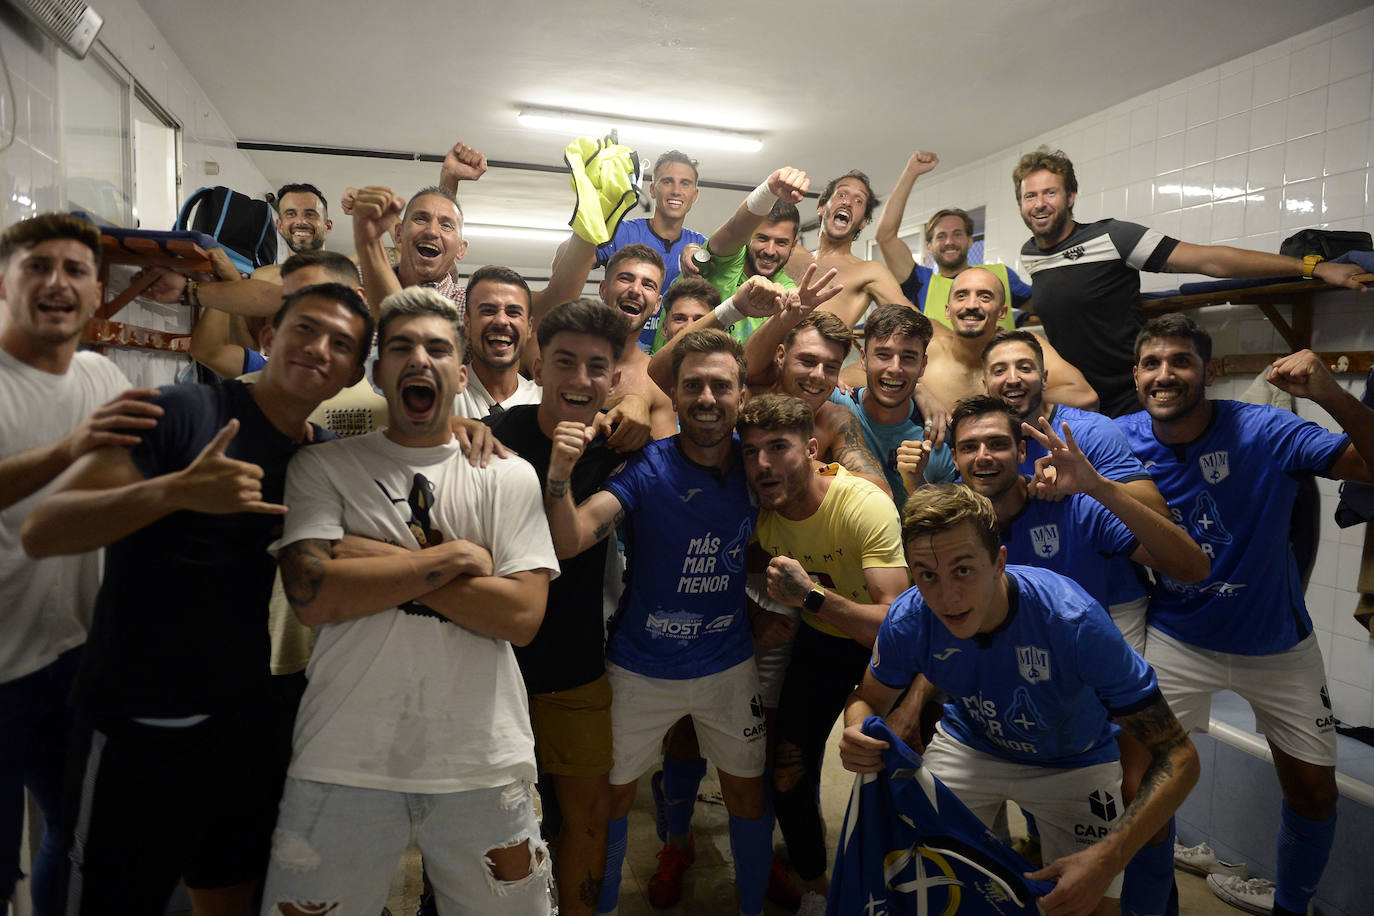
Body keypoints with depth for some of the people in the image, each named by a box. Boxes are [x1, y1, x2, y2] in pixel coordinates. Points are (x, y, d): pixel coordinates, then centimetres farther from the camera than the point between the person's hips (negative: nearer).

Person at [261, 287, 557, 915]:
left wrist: (382, 557, -11)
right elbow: (312, 595, -11)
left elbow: (522, 616, -8)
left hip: (482, 766, 1)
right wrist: (452, 556, -11)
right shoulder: (323, 467, 4)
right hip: (345, 762, 0)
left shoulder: (507, 475, 3)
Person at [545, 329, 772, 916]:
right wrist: (558, 473, -45)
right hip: (640, 667, -2)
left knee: (747, 790, 17)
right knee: (612, 795, 14)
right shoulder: (644, 468, -18)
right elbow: (568, 541, -28)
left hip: (729, 664, 2)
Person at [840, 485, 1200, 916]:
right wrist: (858, 734, -32)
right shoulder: (908, 620, -27)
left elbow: (1179, 757, -31)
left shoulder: (1073, 621, -36)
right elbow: (867, 699, -7)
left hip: (1071, 762, -1)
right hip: (969, 745, 2)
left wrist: (1108, 859, -43)